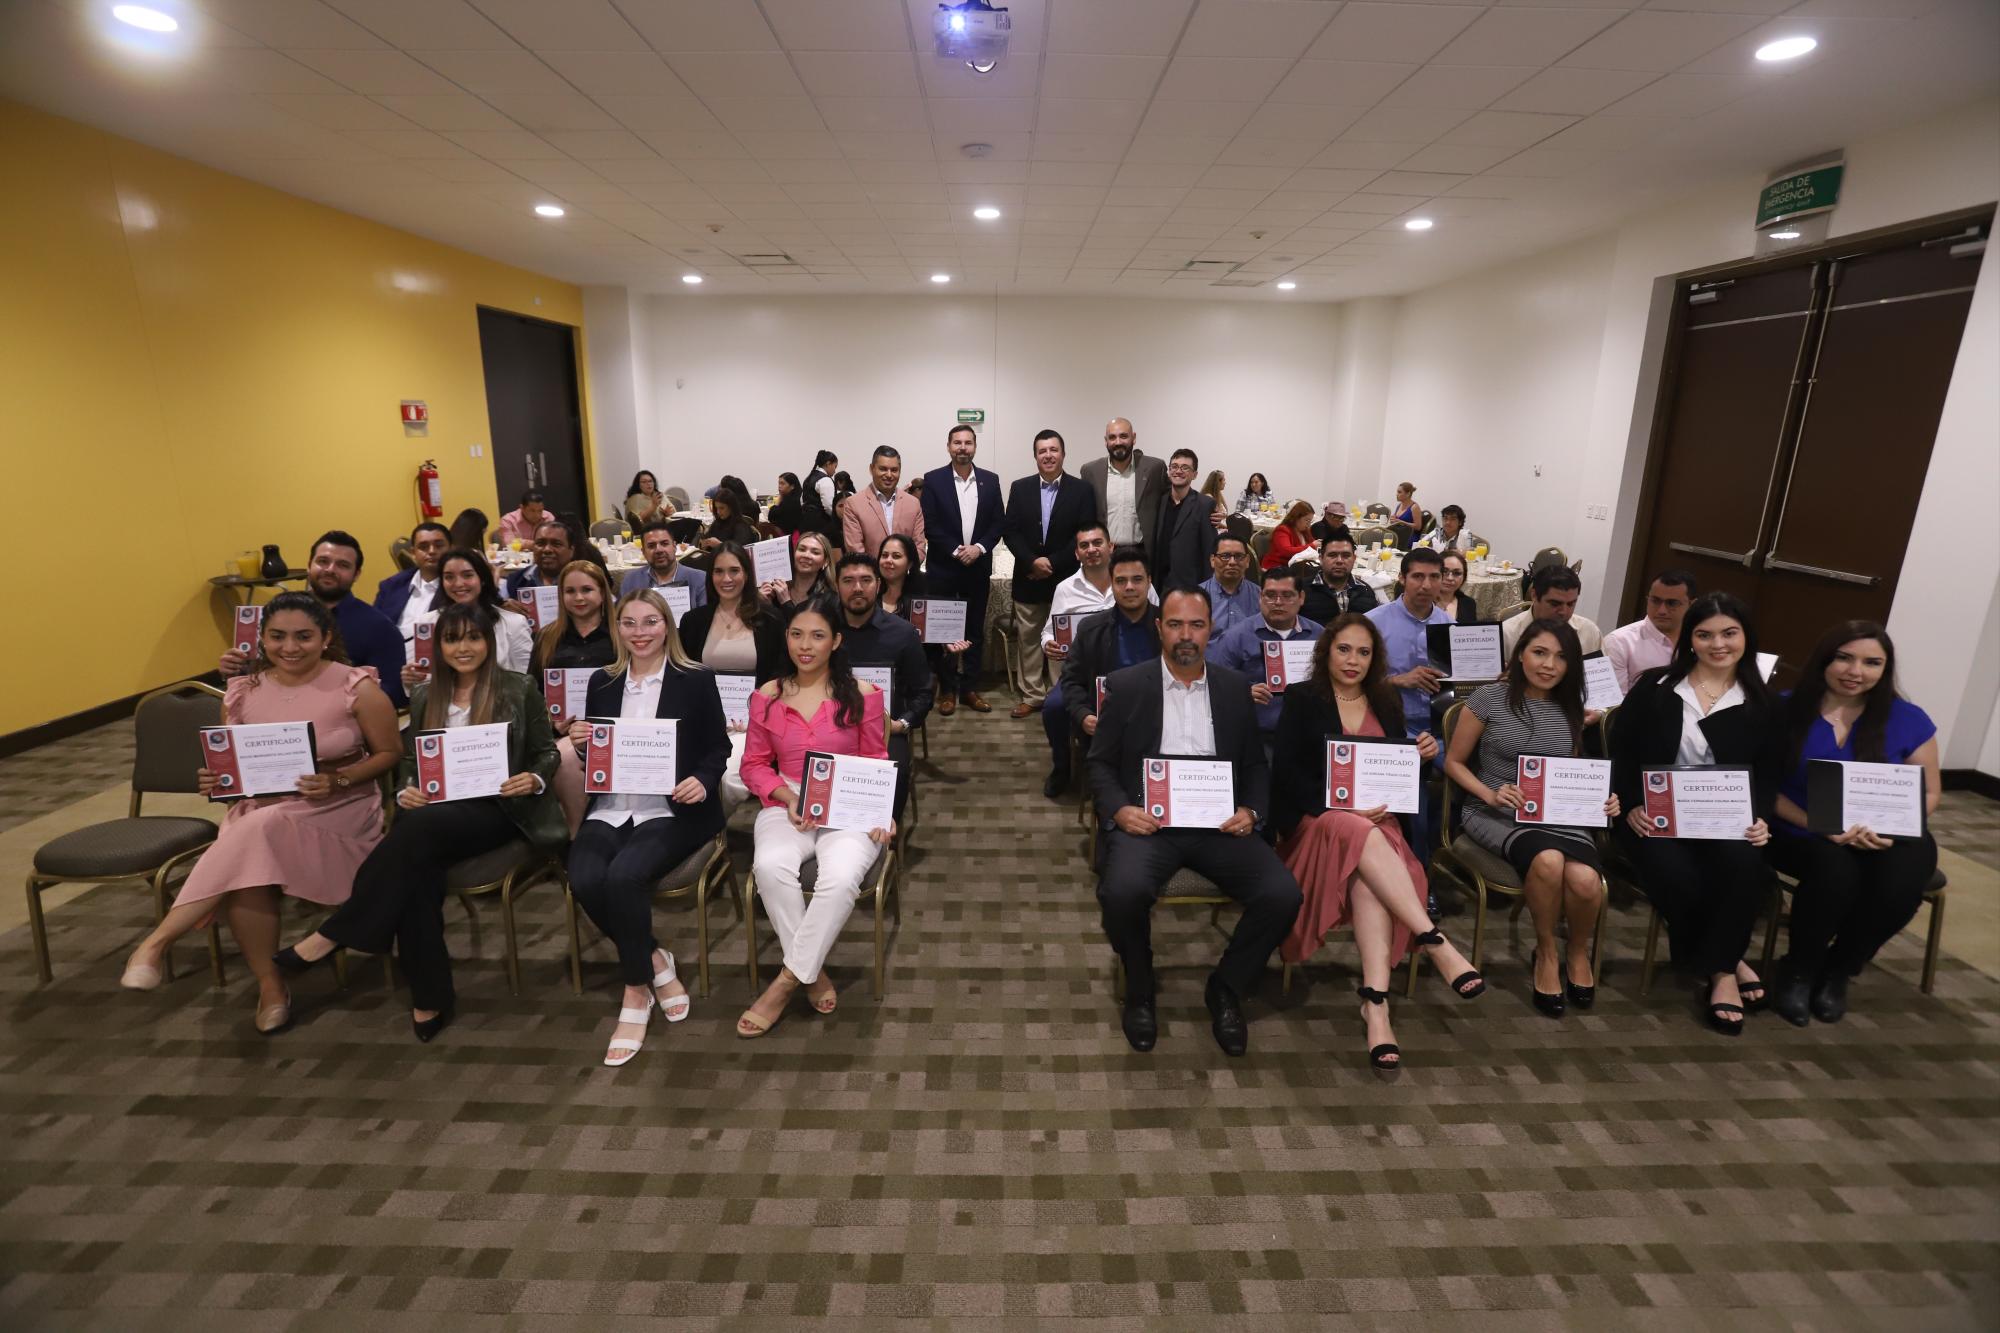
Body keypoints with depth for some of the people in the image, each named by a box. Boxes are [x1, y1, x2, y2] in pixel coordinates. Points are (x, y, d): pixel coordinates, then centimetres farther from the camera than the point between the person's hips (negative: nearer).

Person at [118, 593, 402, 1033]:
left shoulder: (357, 688, -7)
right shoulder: (242, 693, 6)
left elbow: (390, 753, -3)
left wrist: (338, 779, -18)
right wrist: (212, 779, -7)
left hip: (339, 810, -4)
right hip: (258, 810, 4)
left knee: (259, 830, -34)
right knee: (245, 868, -29)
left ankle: (156, 942, -22)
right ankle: (269, 983, -13)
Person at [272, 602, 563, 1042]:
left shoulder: (519, 689, 3)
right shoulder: (424, 697, 15)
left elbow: (546, 753, 4)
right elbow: (409, 760, 17)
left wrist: (535, 780, -18)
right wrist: (406, 791, -5)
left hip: (496, 810, -3)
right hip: (434, 812, 4)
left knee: (418, 826, -34)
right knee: (416, 870, -31)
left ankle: (333, 934, -20)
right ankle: (430, 997, -21)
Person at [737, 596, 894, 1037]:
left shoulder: (861, 695, 1)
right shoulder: (766, 696, 6)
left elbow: (875, 764, 8)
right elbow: (754, 764, 11)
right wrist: (786, 797, -8)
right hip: (785, 807, 2)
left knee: (841, 877, -33)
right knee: (770, 867, -32)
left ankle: (788, 979, -12)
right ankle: (814, 972, -12)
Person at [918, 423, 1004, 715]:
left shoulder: (990, 480, 7)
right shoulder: (933, 480, -1)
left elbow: (998, 523, 5)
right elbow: (930, 525, -6)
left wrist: (979, 547, -11)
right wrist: (956, 551, -14)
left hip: (978, 568, 3)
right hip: (943, 568, -2)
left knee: (975, 630, 8)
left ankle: (970, 688, 18)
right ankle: (947, 690, 14)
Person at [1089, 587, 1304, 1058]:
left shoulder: (1235, 688, 11)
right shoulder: (1126, 685, 4)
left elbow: (1255, 764, 16)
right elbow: (1100, 763, 6)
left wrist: (1251, 811, -4)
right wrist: (1119, 810, -13)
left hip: (1218, 823, 3)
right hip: (1148, 820, -2)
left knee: (1282, 895, -21)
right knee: (1123, 891, -32)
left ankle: (1226, 989, 8)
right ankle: (1139, 990, 2)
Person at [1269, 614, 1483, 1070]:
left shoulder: (1388, 702, 17)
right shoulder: (1301, 698, 4)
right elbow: (1285, 772, -6)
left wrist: (1421, 756, -4)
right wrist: (1339, 806, -20)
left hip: (1377, 819, 3)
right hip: (1316, 820, -2)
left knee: (1368, 875, -33)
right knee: (1363, 838, -38)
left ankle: (1375, 999, -43)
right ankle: (1436, 943, -42)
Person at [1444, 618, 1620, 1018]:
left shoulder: (1571, 708, 10)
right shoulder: (1488, 698, -4)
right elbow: (1453, 762, 1)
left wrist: (1600, 798, -2)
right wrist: (1489, 794, -16)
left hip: (1559, 816, 4)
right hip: (1497, 815, -3)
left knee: (1585, 880, -29)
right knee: (1548, 861, -36)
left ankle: (1579, 951, 6)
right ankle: (1546, 953, -7)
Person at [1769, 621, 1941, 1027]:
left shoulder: (1908, 720, 0)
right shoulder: (1786, 710, -8)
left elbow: (1928, 794, 6)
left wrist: (1891, 828, -14)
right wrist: (1817, 824, -21)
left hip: (1886, 838, 3)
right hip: (1802, 834, -3)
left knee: (1900, 885, -29)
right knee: (1835, 871, -34)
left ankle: (1837, 972, 1)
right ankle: (1798, 971, -6)